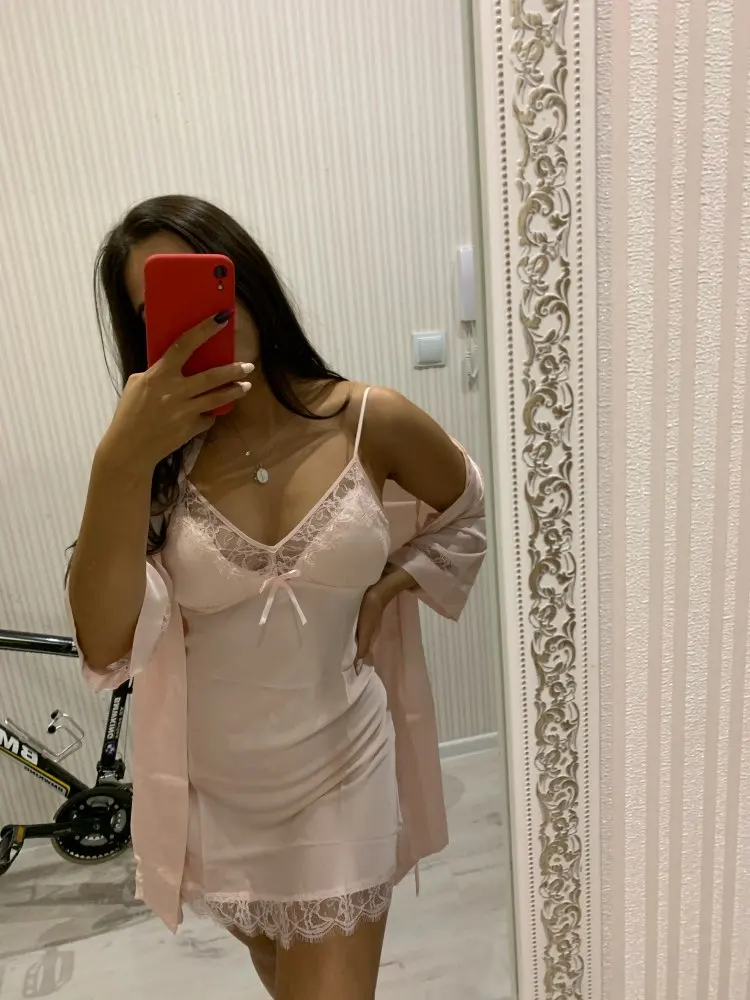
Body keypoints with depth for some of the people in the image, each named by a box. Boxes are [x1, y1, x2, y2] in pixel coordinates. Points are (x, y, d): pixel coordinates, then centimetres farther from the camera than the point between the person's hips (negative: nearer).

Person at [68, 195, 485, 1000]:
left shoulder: (371, 422, -14)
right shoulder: (161, 460, -11)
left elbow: (466, 513, 6)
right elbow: (105, 648, -25)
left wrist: (386, 591, -6)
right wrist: (121, 459, -35)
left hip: (338, 775, -2)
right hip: (211, 789, 3)